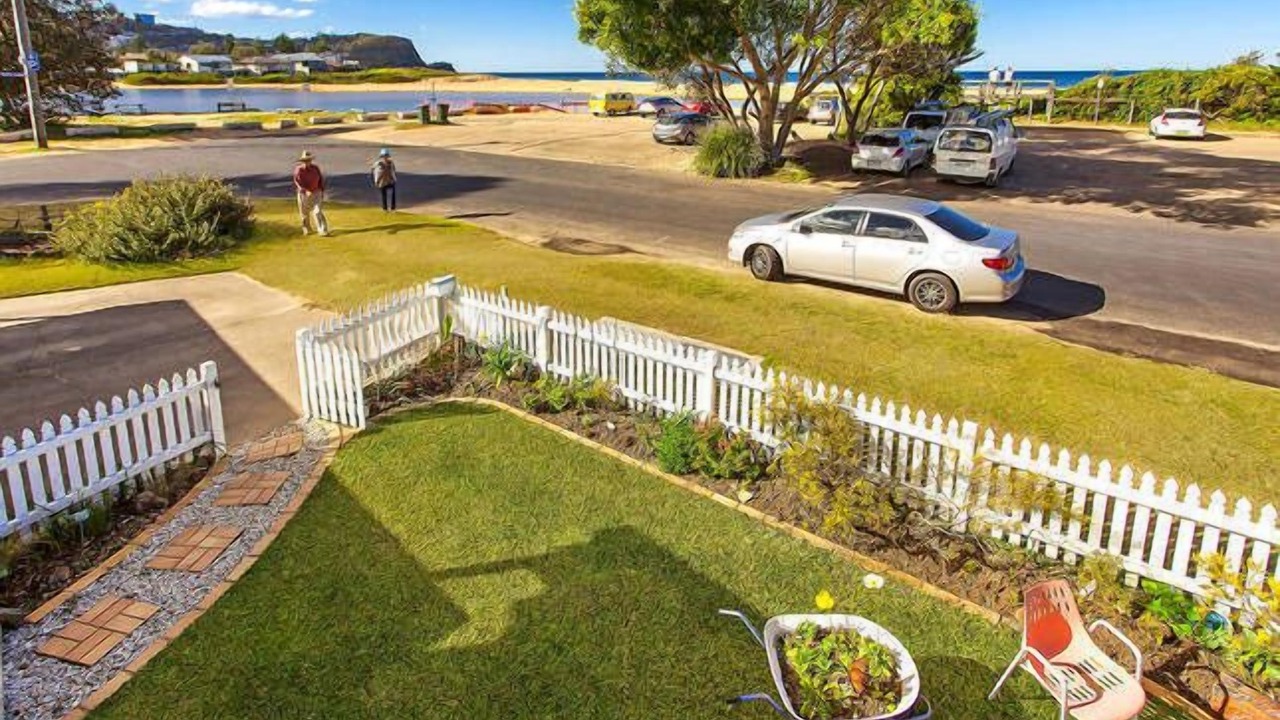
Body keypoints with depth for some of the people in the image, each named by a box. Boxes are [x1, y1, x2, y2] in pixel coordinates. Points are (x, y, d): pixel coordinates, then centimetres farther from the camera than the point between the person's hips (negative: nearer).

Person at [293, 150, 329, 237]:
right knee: (305, 213, 12)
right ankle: (307, 229, 34)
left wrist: (322, 191, 6)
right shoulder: (298, 170, -13)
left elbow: (321, 179, 7)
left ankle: (323, 231, -14)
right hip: (303, 194, -1)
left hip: (316, 193, 1)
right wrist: (305, 191, -32)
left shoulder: (316, 168, -5)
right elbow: (297, 183, -19)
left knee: (318, 212, -10)